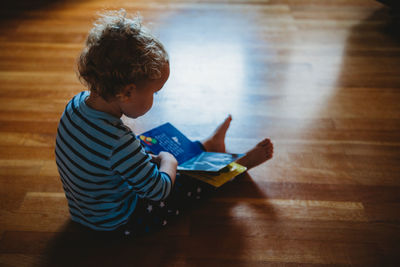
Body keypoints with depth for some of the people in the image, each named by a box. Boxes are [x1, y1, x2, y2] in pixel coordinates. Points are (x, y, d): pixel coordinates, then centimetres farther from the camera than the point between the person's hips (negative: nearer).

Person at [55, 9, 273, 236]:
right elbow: (158, 190, -27)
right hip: (119, 222, -7)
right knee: (195, 179, 5)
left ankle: (209, 144, 41)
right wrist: (168, 162, -7)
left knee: (154, 152, 21)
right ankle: (240, 164, 29)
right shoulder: (120, 143, -40)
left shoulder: (78, 103, -14)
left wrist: (149, 156, 5)